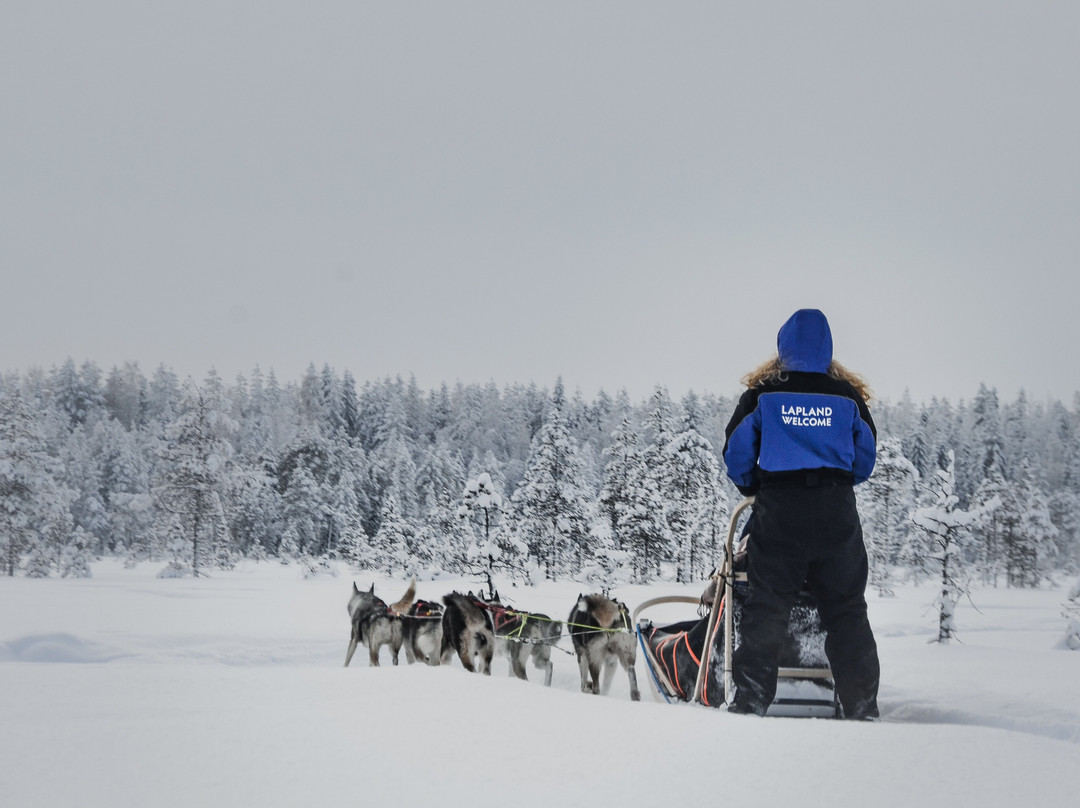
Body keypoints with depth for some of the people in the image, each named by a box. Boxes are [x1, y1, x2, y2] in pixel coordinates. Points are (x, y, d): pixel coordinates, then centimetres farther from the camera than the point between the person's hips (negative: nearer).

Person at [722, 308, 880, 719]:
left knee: (766, 608, 4)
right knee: (846, 611, 8)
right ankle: (861, 704, 6)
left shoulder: (761, 395, 0)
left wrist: (753, 490, 20)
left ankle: (750, 700, -1)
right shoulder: (848, 396, 4)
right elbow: (866, 456, 9)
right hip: (837, 515, 1)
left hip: (777, 514, -1)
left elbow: (737, 454, 1)